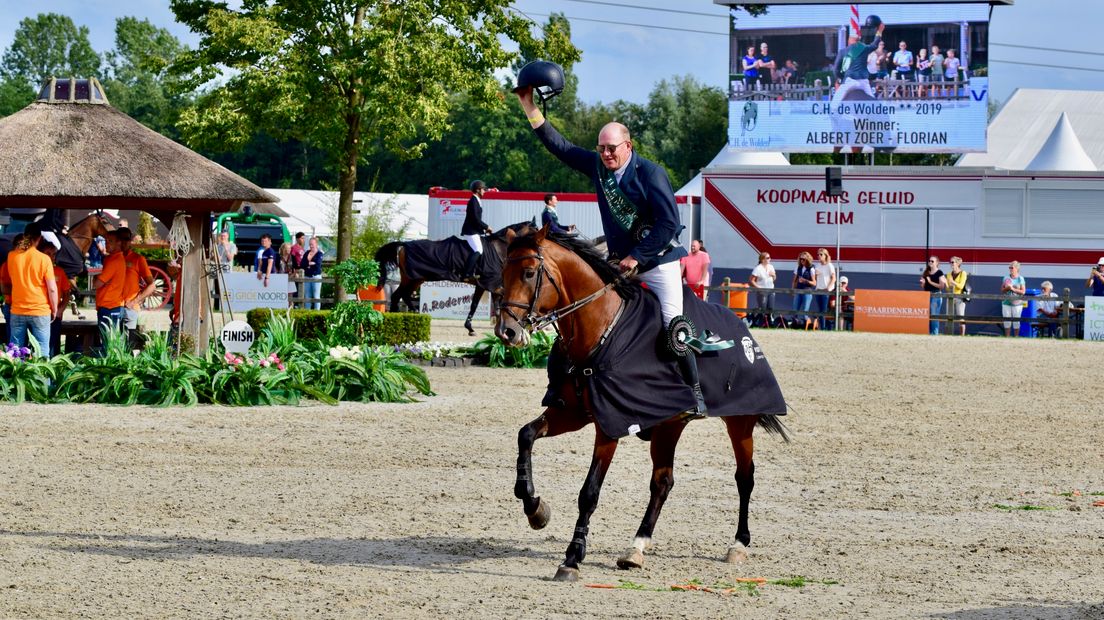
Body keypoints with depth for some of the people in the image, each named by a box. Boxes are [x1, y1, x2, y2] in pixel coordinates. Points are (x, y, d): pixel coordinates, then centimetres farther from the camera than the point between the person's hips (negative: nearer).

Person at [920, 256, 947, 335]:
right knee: (927, 316, 4)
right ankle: (928, 332, 8)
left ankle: (935, 333, -7)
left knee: (934, 316, -9)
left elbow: (941, 286, -11)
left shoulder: (939, 273, -3)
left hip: (936, 295, -7)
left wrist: (930, 282, -13)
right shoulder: (926, 273, 16)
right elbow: (923, 287, 20)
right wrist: (923, 282, -2)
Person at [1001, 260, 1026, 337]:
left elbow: (1023, 291, -6)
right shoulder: (1006, 278, 8)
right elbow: (1002, 290, 10)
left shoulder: (1020, 279, -1)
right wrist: (1006, 288, -11)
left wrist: (1013, 289, -15)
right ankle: (1007, 337, 11)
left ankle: (1016, 337, 7)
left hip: (1017, 303, -3)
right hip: (1006, 302, 3)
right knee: (1007, 321, 4)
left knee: (1016, 321, 0)